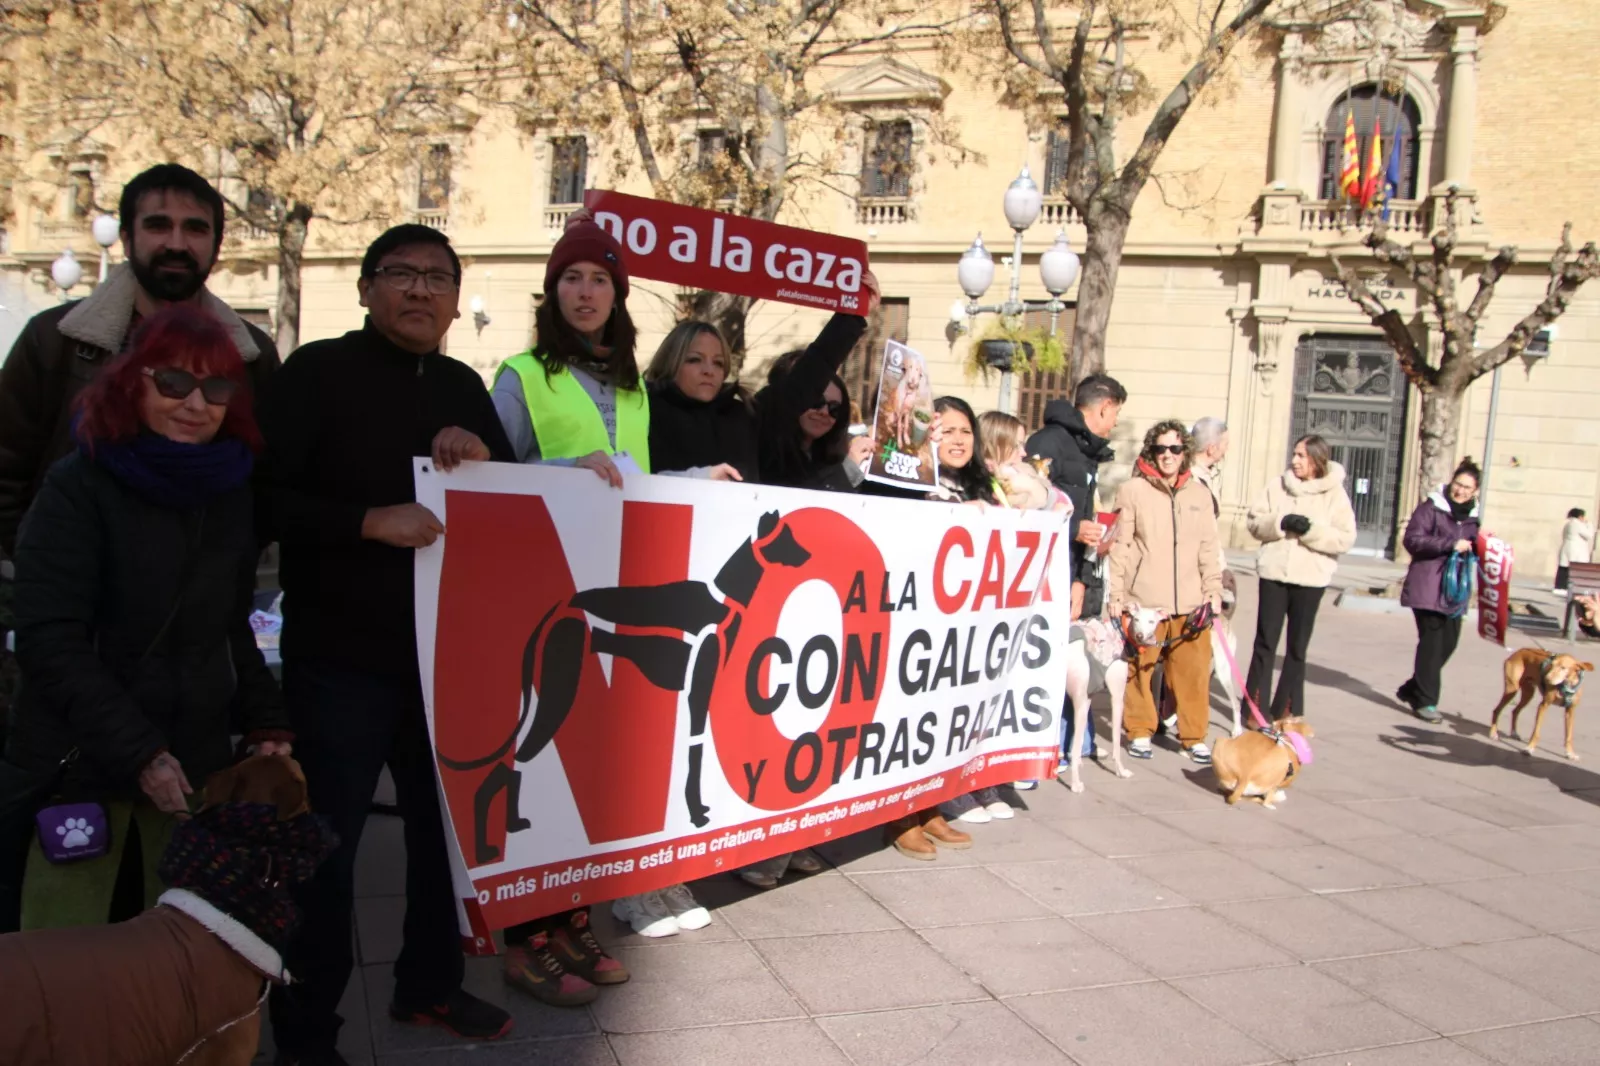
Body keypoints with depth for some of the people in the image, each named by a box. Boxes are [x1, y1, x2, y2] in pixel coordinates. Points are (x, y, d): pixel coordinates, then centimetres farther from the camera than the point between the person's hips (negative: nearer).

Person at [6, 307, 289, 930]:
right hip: (81, 768, -4)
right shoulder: (79, 488, -7)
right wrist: (139, 752, -18)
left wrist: (266, 721, 3)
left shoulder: (230, 493, 8)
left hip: (196, 769, 4)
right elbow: (51, 642, -13)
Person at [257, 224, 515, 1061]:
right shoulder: (317, 373, -6)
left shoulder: (463, 386, 11)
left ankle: (428, 983, 37)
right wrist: (372, 522, -24)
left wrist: (482, 457, -8)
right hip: (341, 657, -6)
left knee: (447, 825, 17)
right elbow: (264, 498, -14)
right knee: (325, 844, 4)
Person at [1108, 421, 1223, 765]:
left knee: (1194, 670, 3)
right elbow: (1120, 546, -1)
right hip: (1142, 600, -3)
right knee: (1139, 667, 3)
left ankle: (1193, 736, 17)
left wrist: (1213, 591, 7)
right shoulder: (1133, 490, 0)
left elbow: (1208, 548, 14)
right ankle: (1140, 732, 19)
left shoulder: (1199, 493, 11)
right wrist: (1116, 595, -3)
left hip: (1190, 602, 3)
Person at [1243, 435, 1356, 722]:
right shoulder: (1277, 485, 4)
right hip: (1274, 573, 1)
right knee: (1265, 642, 4)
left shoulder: (1335, 493, -2)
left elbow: (1346, 539, -7)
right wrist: (1281, 523, -16)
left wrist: (1312, 529, -20)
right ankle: (1255, 707, 11)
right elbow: (1254, 521, 2)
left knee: (1297, 647, 8)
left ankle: (1287, 710, 17)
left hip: (1310, 579, -1)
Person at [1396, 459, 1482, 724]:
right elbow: (1412, 539, -15)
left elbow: (1475, 551, 20)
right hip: (1427, 588, -7)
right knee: (1432, 641, -7)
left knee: (1448, 642, 10)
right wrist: (1451, 545, -21)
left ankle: (1411, 690, 26)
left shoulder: (1473, 516, 14)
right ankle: (1424, 701, 1)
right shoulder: (1431, 508, -5)